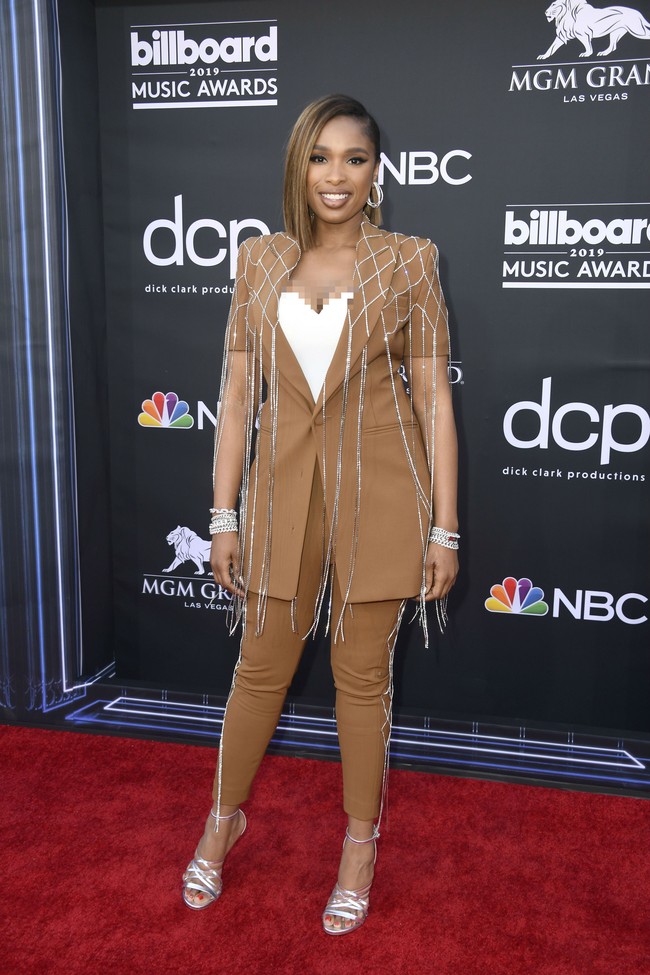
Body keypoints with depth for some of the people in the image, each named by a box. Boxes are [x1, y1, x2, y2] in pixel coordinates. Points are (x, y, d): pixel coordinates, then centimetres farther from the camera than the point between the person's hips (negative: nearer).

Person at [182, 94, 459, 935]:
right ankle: (224, 816, 39)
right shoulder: (260, 261, 3)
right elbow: (237, 393, 3)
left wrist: (444, 529, -5)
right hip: (283, 484, 2)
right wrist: (225, 514, 1)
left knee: (362, 673, 10)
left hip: (379, 487, -2)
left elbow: (434, 398, -3)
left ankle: (361, 840, 32)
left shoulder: (407, 262, -3)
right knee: (260, 667, 14)